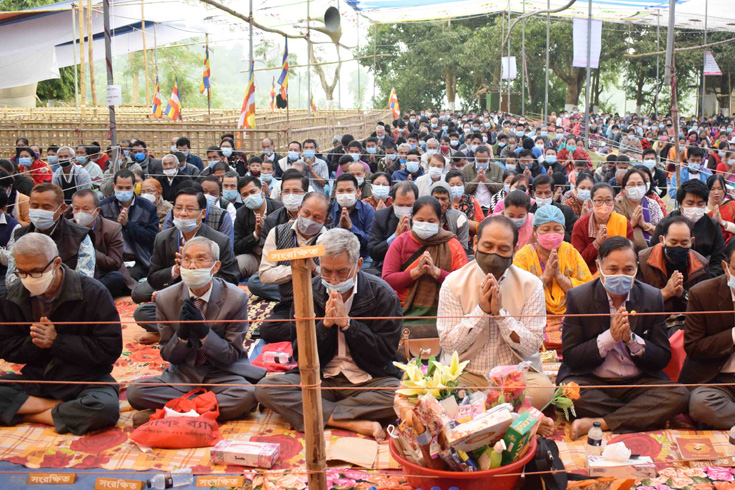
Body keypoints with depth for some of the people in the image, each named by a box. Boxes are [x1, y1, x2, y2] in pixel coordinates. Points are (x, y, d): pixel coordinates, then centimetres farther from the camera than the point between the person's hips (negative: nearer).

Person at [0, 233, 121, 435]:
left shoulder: (92, 293, -12)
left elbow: (110, 349, -14)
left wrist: (56, 341, -18)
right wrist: (34, 343, -15)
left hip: (84, 378, -3)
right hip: (35, 378, 4)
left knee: (105, 408, -36)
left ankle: (29, 414, -13)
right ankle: (62, 408, -14)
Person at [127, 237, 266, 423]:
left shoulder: (236, 298, -10)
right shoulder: (165, 298, -4)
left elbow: (232, 355, -7)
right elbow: (168, 356, 1)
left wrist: (203, 332, -24)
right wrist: (182, 333, -21)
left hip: (222, 373, -2)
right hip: (183, 374, 3)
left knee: (246, 396, -34)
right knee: (135, 392, -22)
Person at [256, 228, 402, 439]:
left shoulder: (382, 294, -4)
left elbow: (385, 353, -9)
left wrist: (346, 323, -18)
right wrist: (326, 324, -17)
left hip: (368, 381, -2)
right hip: (321, 380, 2)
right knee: (265, 388, -23)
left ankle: (321, 415, -20)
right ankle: (355, 423, -28)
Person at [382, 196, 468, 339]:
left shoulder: (452, 245, 7)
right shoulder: (401, 242, 9)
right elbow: (387, 280, -1)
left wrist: (436, 272, -14)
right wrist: (416, 272, -12)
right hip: (407, 311, 1)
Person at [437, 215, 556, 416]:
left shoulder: (531, 284, -1)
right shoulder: (453, 283, -3)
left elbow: (531, 346, -6)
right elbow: (448, 345, -6)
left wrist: (500, 312, -18)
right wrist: (481, 310, -16)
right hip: (466, 374, 0)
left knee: (542, 390, -31)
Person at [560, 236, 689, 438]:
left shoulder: (652, 298, 2)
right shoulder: (578, 298, -5)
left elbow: (663, 359, 1)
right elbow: (570, 358, -8)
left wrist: (631, 339, -17)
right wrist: (610, 337, -20)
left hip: (638, 382, 2)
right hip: (591, 382, -2)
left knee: (679, 395, -25)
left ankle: (597, 423, -26)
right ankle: (642, 417, -15)